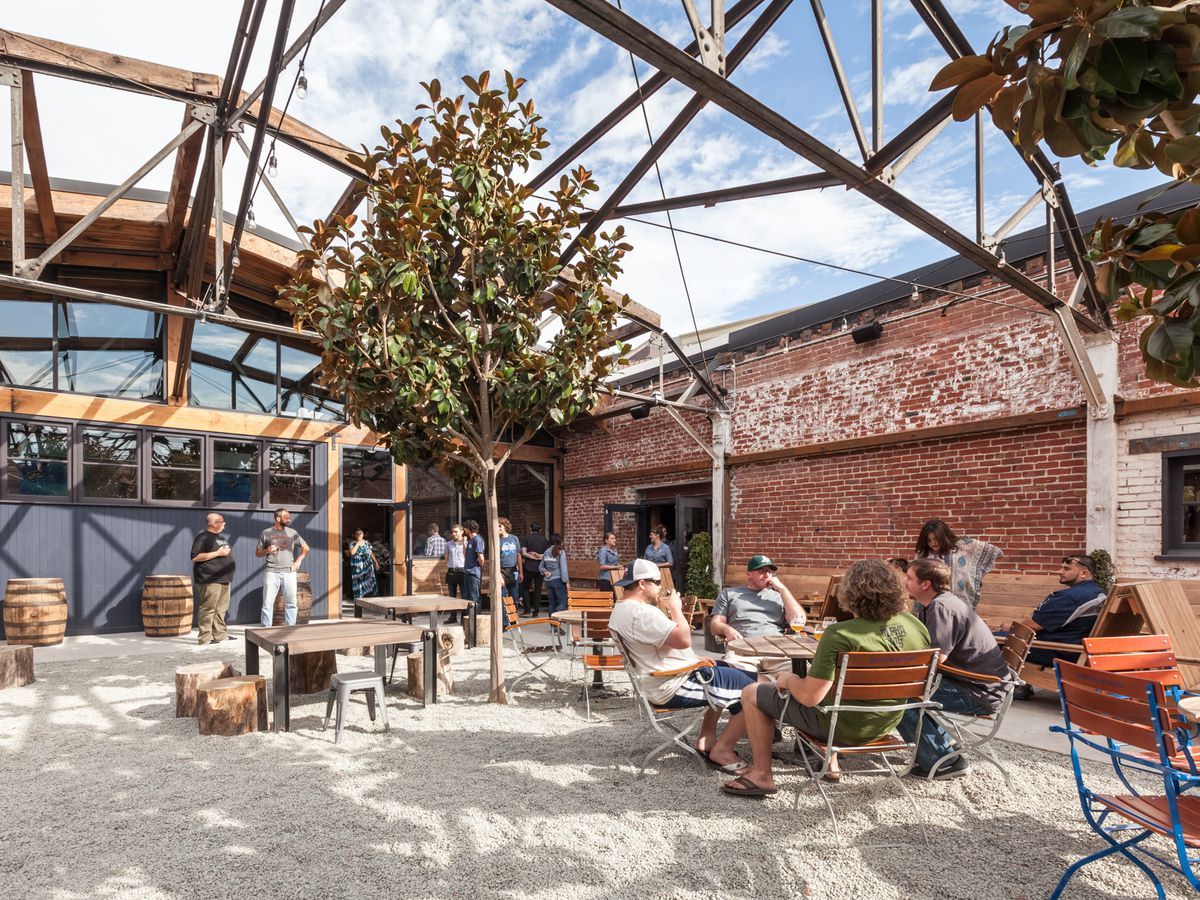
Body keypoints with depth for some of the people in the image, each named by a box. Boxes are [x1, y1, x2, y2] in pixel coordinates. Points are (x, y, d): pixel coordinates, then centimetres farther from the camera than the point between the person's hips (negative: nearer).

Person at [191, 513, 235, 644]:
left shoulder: (221, 536, 19)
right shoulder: (203, 537, -9)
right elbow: (195, 557, -19)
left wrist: (228, 552, 14)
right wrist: (217, 553, -20)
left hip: (224, 579, 9)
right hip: (210, 580, -9)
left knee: (221, 608, 13)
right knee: (208, 609, -8)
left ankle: (221, 634, 20)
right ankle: (205, 637, -4)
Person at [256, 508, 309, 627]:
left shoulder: (292, 532, 10)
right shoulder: (266, 533, 4)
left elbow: (305, 548, 17)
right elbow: (257, 553, 9)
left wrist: (298, 561, 5)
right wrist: (267, 550, -11)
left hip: (289, 572, 2)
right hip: (272, 572, -2)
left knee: (291, 603, 5)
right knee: (267, 603, -4)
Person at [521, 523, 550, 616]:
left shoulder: (526, 538, 1)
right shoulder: (544, 539, 4)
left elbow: (523, 553, -9)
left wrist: (533, 557, -5)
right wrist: (540, 556, -1)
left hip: (528, 567, -2)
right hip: (540, 568, 2)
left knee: (525, 588, 9)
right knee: (538, 589, 8)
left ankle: (528, 610, 1)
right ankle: (535, 611, 7)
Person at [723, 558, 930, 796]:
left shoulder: (839, 635, -30)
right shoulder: (916, 625, -10)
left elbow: (810, 697, -27)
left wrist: (788, 679, -6)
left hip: (844, 726, -7)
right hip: (886, 724, 7)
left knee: (752, 694, 9)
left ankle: (761, 775, 17)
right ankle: (830, 763, 38)